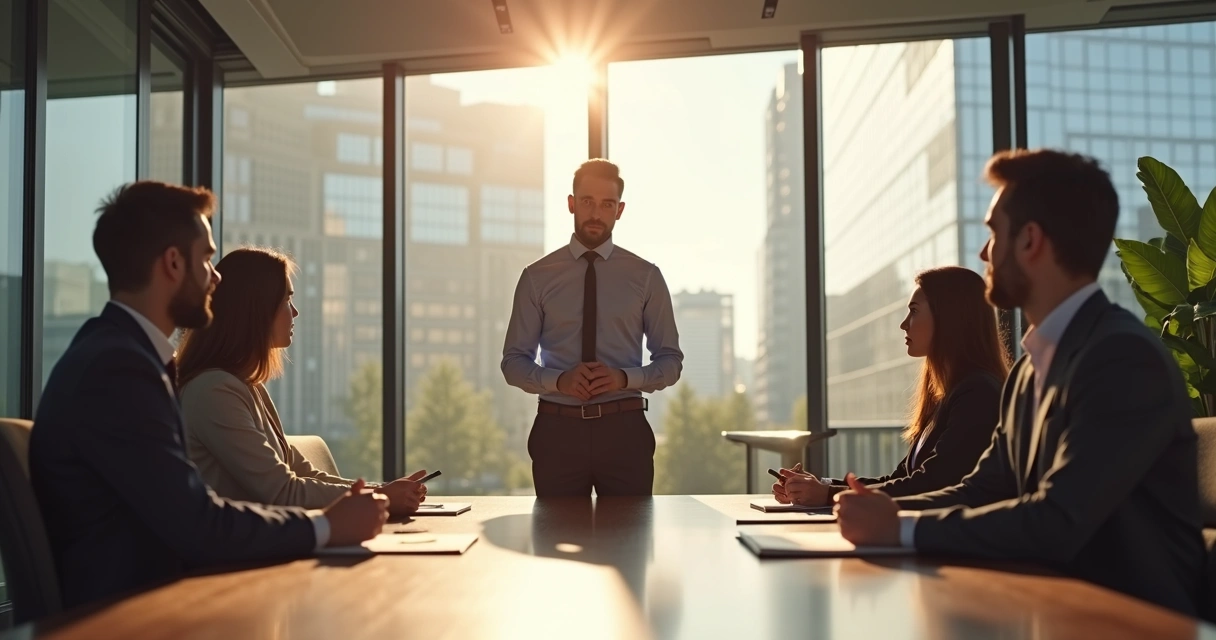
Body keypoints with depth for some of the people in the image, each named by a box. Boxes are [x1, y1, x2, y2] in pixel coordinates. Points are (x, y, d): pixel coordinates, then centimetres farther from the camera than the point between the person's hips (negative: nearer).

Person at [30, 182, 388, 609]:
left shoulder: (121, 353, 10)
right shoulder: (116, 366, -18)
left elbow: (186, 511, 4)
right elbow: (197, 525, -21)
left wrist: (321, 518, -3)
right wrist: (326, 526, -9)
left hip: (141, 597, 8)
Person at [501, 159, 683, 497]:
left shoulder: (646, 276, 4)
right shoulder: (537, 277, 3)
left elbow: (670, 362, 6)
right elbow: (513, 362, 5)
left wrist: (624, 378, -13)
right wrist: (559, 380, -15)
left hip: (624, 429, 0)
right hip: (557, 430, 0)